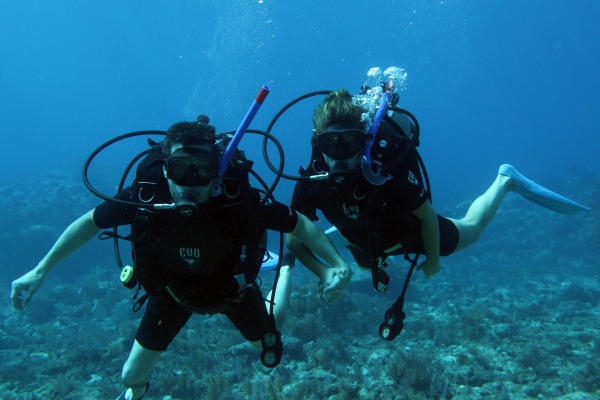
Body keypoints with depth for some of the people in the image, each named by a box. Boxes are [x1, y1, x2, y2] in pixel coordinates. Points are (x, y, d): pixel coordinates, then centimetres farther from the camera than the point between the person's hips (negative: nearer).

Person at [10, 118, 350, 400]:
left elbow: (300, 224, -25)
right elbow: (89, 223, -16)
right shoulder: (145, 197, -34)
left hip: (231, 287, -1)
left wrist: (336, 263, -29)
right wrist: (40, 271, -13)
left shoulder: (239, 198, -39)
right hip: (173, 290, 1)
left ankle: (286, 266, 48)